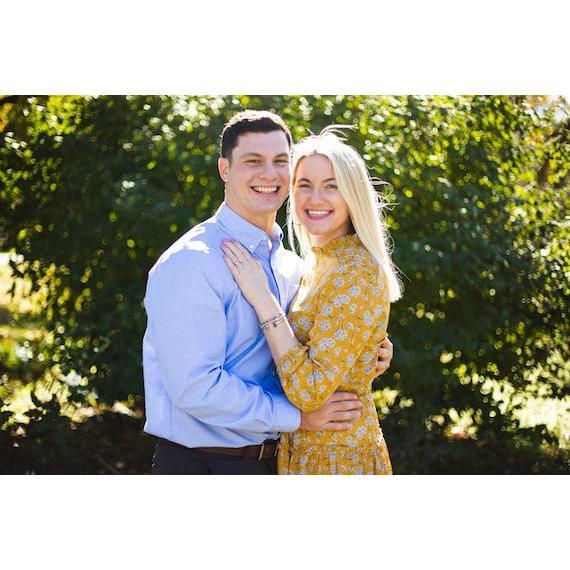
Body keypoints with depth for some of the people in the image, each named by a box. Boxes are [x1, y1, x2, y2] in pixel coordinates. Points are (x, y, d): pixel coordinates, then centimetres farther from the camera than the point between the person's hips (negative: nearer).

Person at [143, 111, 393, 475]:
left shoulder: (291, 267, 8)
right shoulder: (192, 262, -17)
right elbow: (195, 387, -23)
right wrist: (297, 416, -18)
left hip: (275, 459, 7)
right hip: (201, 465, -7)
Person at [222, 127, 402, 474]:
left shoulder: (357, 270, -20)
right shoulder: (322, 266, 8)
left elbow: (310, 390, -25)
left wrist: (262, 298, -23)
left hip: (337, 458, -9)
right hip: (302, 454, 9)